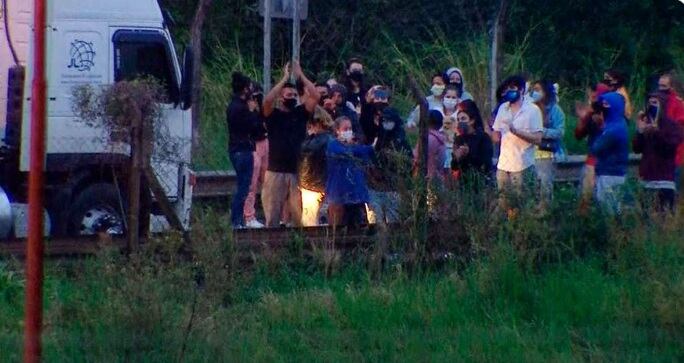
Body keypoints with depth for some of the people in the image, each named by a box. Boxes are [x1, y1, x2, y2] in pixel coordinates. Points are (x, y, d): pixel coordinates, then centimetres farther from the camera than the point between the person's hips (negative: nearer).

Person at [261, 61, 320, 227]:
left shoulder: (300, 113, 10)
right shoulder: (273, 115, 3)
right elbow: (267, 100, -18)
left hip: (297, 171, 2)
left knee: (300, 215, -1)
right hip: (276, 171, -2)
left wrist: (300, 76, -3)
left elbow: (315, 96, -2)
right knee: (273, 215, 0)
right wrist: (285, 79, -12)